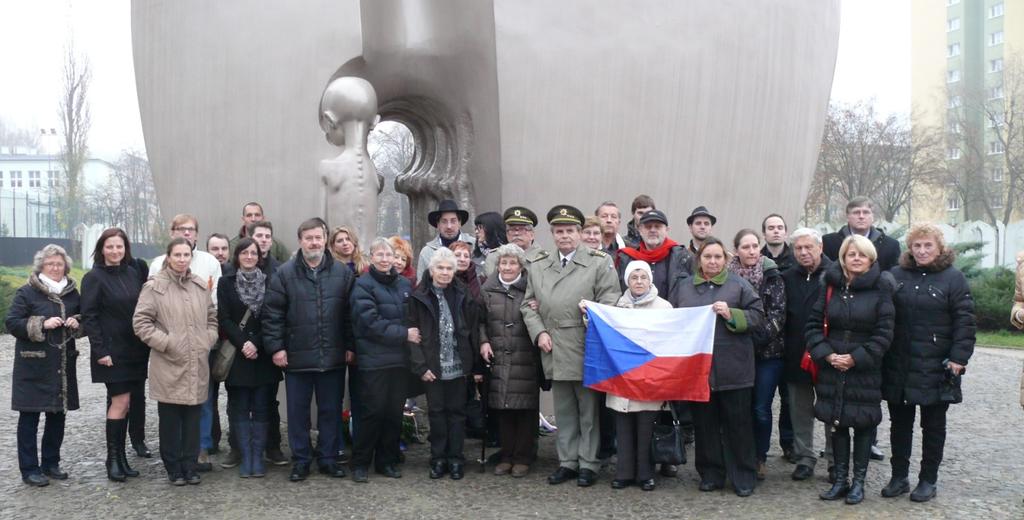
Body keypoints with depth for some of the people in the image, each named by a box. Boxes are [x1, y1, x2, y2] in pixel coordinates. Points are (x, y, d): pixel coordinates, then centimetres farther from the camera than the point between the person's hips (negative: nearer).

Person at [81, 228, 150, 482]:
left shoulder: (133, 271, 9)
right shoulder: (94, 277, -5)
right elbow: (89, 317, -9)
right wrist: (99, 350, -15)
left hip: (135, 349, 5)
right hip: (112, 351, -5)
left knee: (123, 402, 9)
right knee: (120, 402, -7)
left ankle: (121, 456, 16)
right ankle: (112, 458, 4)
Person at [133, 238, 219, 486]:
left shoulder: (200, 285, 11)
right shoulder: (155, 286, -5)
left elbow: (212, 317, 21)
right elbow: (140, 322, -7)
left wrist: (208, 340, 7)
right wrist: (165, 343, -11)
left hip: (197, 366, 4)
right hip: (168, 366, -4)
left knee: (193, 418, 8)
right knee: (170, 419, 4)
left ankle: (190, 465, 19)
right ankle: (173, 467, 17)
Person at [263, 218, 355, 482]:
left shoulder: (342, 272, 3)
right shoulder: (285, 273, -2)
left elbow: (350, 313, 6)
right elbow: (272, 312, -2)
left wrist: (350, 346, 3)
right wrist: (275, 347, -7)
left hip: (333, 357, 1)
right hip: (296, 356, -1)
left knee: (331, 410, 10)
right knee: (298, 410, 8)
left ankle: (329, 458, 24)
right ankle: (300, 460, 21)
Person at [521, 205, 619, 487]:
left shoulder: (600, 262, 1)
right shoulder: (537, 266, 12)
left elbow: (609, 302, -4)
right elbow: (528, 305, 13)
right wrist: (539, 332, -1)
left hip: (586, 350, -4)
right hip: (554, 351, 4)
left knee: (589, 409, 5)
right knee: (564, 410, 12)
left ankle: (588, 464, 15)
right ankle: (567, 462, 22)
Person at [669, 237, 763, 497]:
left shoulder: (739, 285, 3)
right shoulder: (683, 288, 11)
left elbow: (758, 316, -2)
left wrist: (732, 315, -15)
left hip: (733, 368, -3)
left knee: (738, 422, 3)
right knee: (704, 422, 9)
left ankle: (744, 476, 13)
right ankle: (711, 473, 21)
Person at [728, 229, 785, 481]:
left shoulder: (772, 276, -3)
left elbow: (777, 314, -8)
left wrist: (757, 337, -16)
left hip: (767, 352, -2)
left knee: (761, 409, 0)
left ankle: (760, 457, 17)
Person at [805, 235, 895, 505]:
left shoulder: (880, 289, -5)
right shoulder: (831, 286, 4)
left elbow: (883, 333, -9)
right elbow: (813, 324, 5)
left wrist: (855, 358, -14)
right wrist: (827, 354, -9)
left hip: (865, 371, -3)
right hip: (832, 369, 3)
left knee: (863, 424, 4)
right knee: (837, 423, 8)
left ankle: (858, 482, 16)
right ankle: (840, 480, 20)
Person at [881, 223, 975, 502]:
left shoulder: (953, 278, -2)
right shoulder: (896, 276, 6)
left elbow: (965, 322, -6)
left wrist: (958, 358, -13)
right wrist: (880, 354, 2)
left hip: (935, 369, -3)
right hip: (898, 367, 3)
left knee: (933, 426, 9)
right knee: (900, 424, 11)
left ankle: (928, 480, 21)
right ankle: (899, 477, 23)